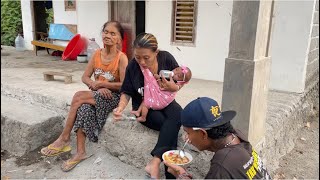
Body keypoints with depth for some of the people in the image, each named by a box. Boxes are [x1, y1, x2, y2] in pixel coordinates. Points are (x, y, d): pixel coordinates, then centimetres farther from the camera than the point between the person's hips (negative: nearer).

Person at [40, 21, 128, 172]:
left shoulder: (121, 58, -11)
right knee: (83, 108, -28)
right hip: (97, 94, 5)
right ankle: (80, 152, -21)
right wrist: (96, 86, -14)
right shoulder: (97, 54, 7)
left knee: (79, 96, -26)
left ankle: (64, 139, -11)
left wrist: (101, 83, -14)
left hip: (113, 96, -5)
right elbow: (85, 77, 6)